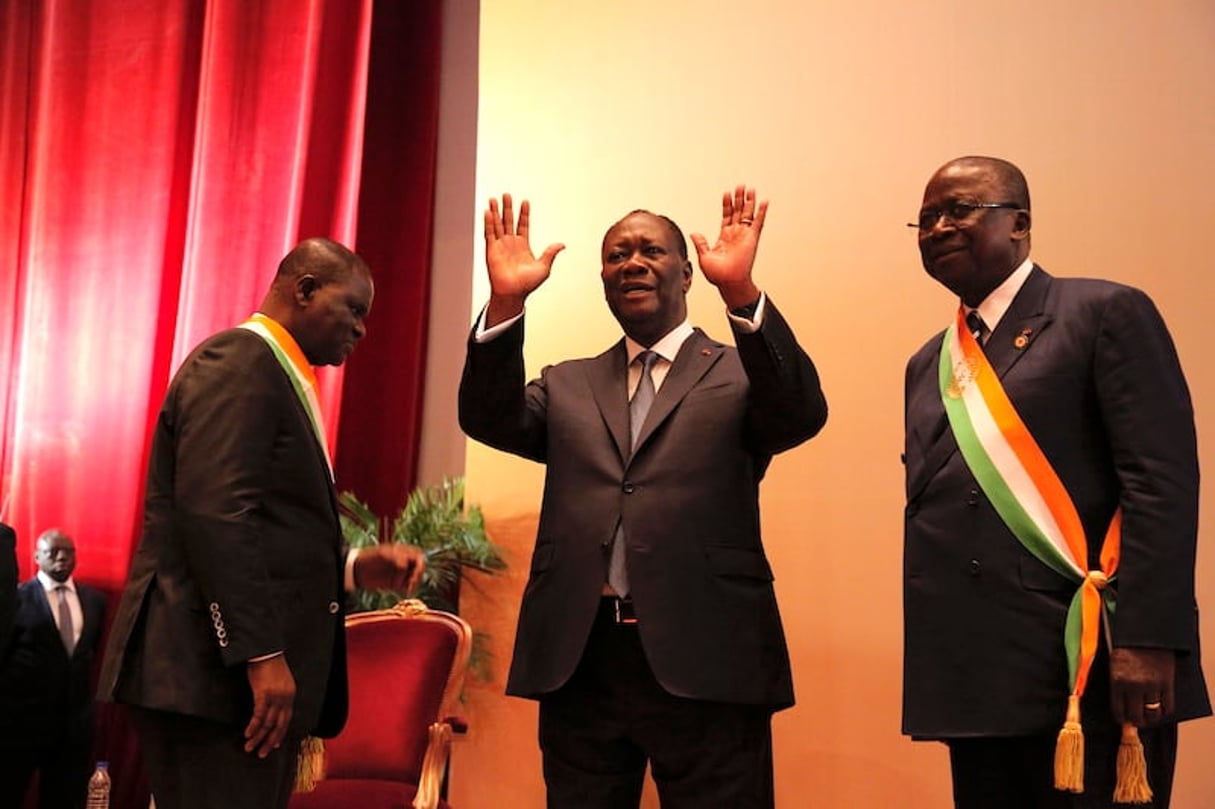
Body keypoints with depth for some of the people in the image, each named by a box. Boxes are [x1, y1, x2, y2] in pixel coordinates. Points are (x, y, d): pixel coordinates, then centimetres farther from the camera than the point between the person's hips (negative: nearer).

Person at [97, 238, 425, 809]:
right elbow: (213, 514, -21)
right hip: (217, 672, -10)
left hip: (247, 671, 10)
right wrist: (262, 655, -24)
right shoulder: (237, 360, -9)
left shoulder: (276, 376, 21)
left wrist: (354, 569, 9)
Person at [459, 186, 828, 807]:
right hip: (577, 663, 3)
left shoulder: (741, 372, 7)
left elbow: (803, 415, -13)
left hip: (706, 664, -3)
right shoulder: (567, 385, 16)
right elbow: (489, 421, 0)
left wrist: (741, 293, -26)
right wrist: (506, 304, -14)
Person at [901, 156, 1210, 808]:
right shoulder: (929, 364, 17)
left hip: (1091, 672, -6)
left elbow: (1161, 480, -11)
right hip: (974, 681, 6)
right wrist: (931, 658, 11)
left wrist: (1147, 638, -19)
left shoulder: (1107, 314, -2)